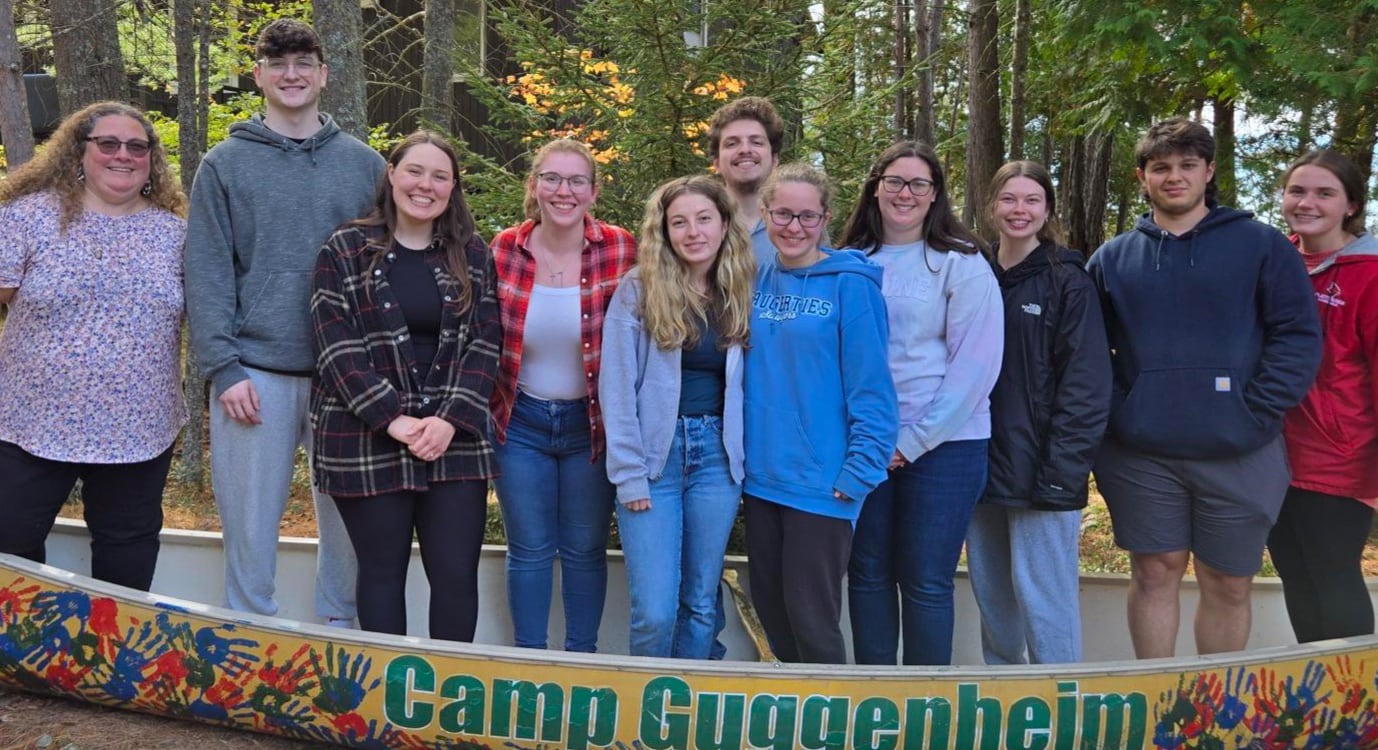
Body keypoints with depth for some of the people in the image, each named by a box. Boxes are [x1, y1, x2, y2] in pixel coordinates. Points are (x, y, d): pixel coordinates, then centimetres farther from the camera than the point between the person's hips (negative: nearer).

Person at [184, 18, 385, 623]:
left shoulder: (364, 164, 9)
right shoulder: (224, 165, 5)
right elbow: (206, 276, 0)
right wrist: (223, 368, -9)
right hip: (257, 375, -1)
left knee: (349, 516, 9)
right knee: (250, 521, 6)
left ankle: (339, 627, 24)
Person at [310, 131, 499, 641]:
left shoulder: (473, 256, 9)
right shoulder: (345, 251, 1)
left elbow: (485, 344, 3)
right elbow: (338, 348, -6)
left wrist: (451, 420, -11)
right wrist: (394, 420, -15)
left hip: (456, 439, 2)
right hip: (367, 440, -2)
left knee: (456, 575, 2)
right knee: (382, 572, 9)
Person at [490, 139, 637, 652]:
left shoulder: (622, 250, -11)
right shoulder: (504, 250, -6)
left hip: (591, 423, -1)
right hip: (521, 422, 1)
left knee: (585, 549, 12)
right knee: (529, 549, 11)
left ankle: (582, 657, 30)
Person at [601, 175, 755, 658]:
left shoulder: (742, 293, 9)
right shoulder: (638, 290, -2)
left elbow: (745, 382, 12)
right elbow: (617, 386, -5)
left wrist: (744, 457, 2)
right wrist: (629, 474, -9)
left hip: (717, 455, 3)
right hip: (653, 455, -3)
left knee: (701, 602, 9)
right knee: (654, 612, -6)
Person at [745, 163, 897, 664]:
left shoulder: (850, 285, -8)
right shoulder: (757, 281, 8)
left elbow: (871, 388, -11)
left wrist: (859, 472, -15)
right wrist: (741, 449, 8)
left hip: (821, 484, -6)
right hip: (762, 474, 6)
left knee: (811, 620, 0)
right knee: (770, 610, 16)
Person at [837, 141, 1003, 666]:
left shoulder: (961, 264, -2)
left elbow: (976, 364, -8)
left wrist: (914, 440, -11)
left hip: (942, 444, -3)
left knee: (926, 583, 1)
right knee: (867, 574, 9)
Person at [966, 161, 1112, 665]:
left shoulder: (1068, 281, -3)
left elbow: (1086, 387, -9)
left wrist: (1061, 472, -16)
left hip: (1039, 473, -5)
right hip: (982, 470, 5)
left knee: (1043, 600, -4)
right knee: (991, 597, 13)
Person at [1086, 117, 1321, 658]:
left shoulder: (1261, 244, 3)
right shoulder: (1112, 258, 9)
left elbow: (1298, 336, -2)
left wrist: (1256, 413, -11)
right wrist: (1115, 412, -2)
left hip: (1240, 453, -1)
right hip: (1141, 456, 1)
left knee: (1229, 585, 9)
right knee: (1155, 574, 9)